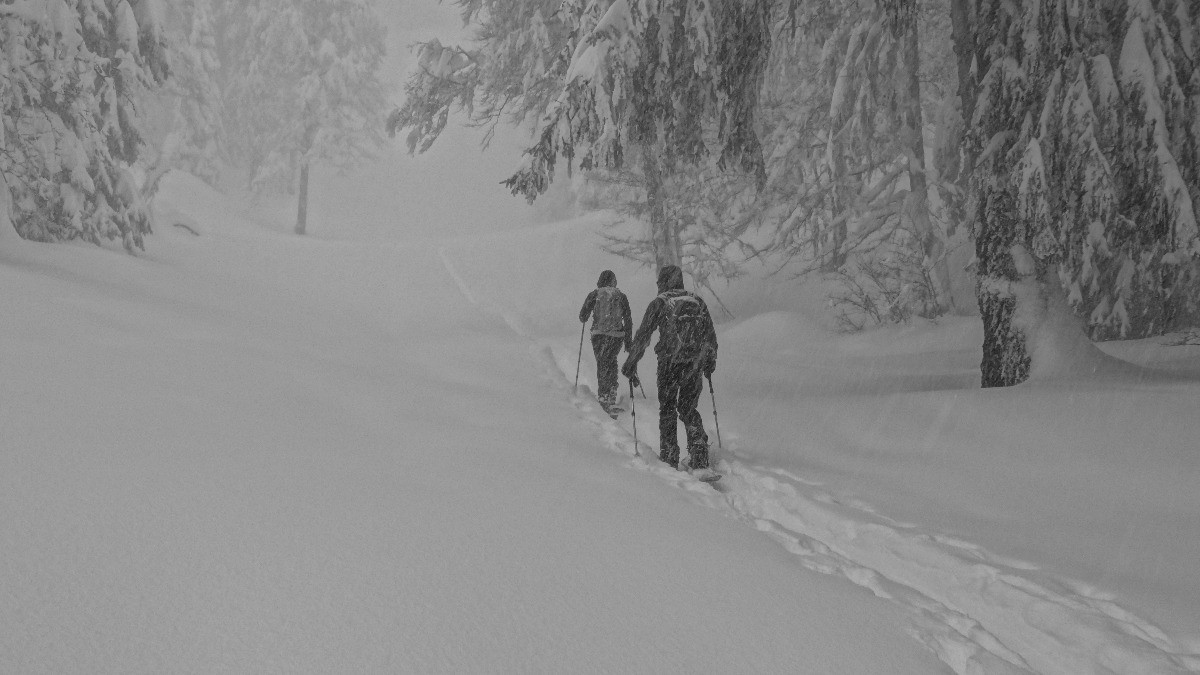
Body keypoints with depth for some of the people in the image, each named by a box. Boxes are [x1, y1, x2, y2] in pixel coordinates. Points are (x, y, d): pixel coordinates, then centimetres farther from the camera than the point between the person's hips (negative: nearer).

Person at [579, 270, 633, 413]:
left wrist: (584, 319, 25)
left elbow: (583, 316, 0)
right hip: (617, 336, 2)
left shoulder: (594, 295, 0)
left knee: (601, 364, 8)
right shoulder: (621, 296, 4)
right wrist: (628, 342, 12)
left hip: (599, 334, -2)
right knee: (612, 361, 23)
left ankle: (604, 397, 0)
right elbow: (628, 321, 5)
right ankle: (612, 392, 16)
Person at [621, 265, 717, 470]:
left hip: (669, 363, -3)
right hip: (695, 365, 3)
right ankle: (699, 457, 2)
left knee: (667, 409, 13)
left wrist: (630, 364, 1)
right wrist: (711, 361, 29)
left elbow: (643, 336, -4)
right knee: (688, 409, 15)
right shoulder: (697, 301, 10)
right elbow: (711, 335, 16)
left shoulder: (659, 303, -2)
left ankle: (669, 457, 11)